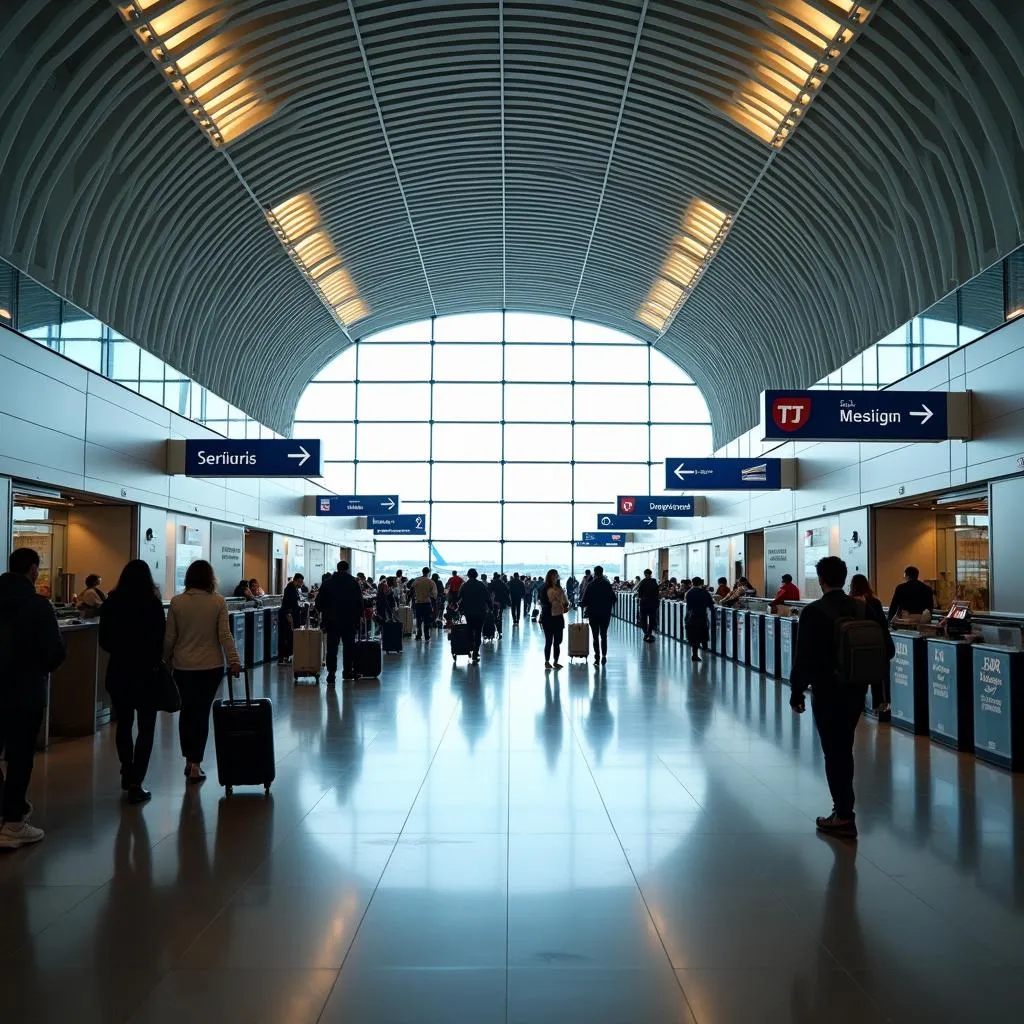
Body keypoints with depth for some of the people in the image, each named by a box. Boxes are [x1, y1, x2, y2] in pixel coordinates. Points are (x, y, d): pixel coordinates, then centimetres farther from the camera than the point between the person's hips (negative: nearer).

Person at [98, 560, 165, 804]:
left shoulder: (111, 603, -3)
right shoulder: (153, 604, -12)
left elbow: (104, 640, 4)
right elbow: (161, 639, -10)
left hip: (118, 671, 4)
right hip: (145, 672, -4)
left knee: (123, 724, 19)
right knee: (146, 728, 4)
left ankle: (128, 774, 34)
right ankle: (135, 783, -4)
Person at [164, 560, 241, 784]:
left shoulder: (176, 602, -4)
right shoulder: (218, 602, -6)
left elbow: (169, 637, -1)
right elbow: (225, 635, -12)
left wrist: (166, 660, 12)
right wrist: (234, 661, -11)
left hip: (183, 666, 1)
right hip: (211, 666, -1)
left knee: (186, 711, 17)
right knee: (202, 712, 6)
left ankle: (189, 760, 21)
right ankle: (195, 765, 5)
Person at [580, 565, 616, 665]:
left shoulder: (590, 585, -9)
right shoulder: (607, 585, -6)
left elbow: (585, 599, -8)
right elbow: (613, 598, -4)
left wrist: (582, 604, 13)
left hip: (593, 613, -1)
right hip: (605, 613, 1)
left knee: (595, 636, 6)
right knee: (604, 635, 13)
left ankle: (597, 657, 1)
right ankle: (604, 656, 5)